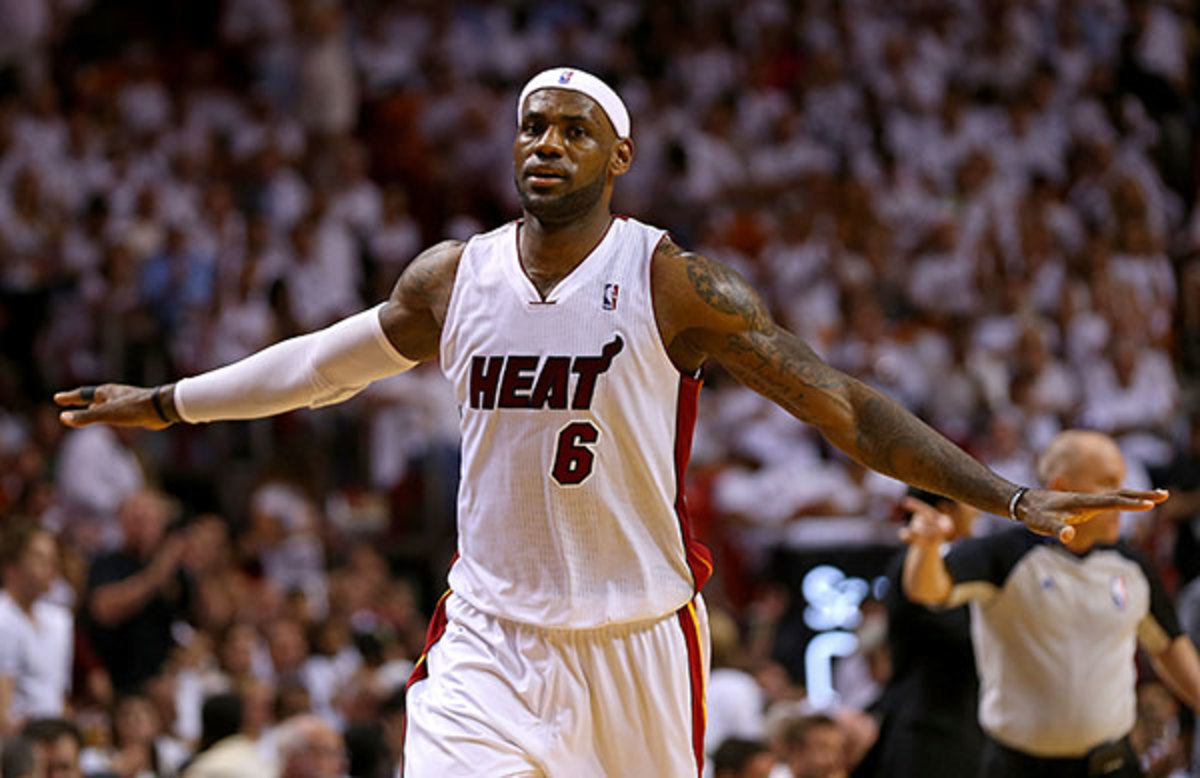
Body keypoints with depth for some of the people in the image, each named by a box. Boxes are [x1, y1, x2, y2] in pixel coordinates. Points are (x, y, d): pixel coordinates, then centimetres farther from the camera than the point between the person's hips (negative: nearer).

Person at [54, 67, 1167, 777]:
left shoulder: (673, 284, -8)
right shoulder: (451, 279, 3)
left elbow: (843, 406, -9)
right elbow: (323, 363, 22)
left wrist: (1008, 496, -17)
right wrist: (166, 402, 31)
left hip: (637, 635, -2)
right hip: (491, 632, 2)